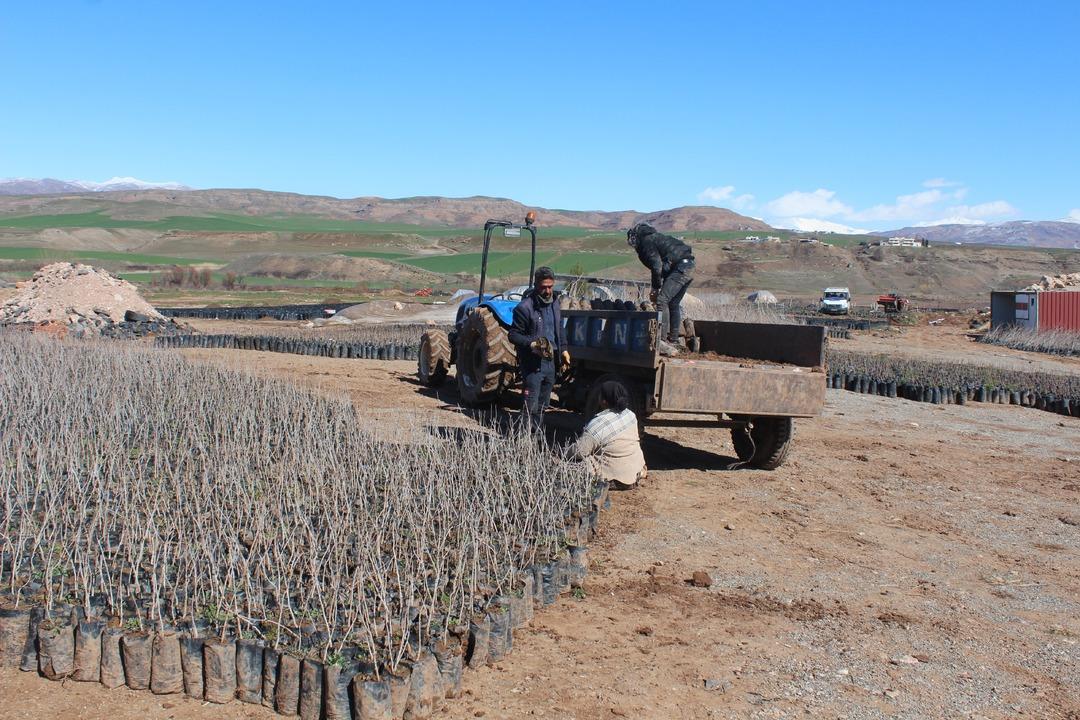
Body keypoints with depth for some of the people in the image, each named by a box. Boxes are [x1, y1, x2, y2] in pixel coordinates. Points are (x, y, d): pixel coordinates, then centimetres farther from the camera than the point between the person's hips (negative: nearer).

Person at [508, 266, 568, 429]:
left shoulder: (554, 303, 8)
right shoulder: (524, 307, -16)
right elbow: (513, 335, -13)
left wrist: (563, 349, 17)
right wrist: (531, 344, -28)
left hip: (550, 362, 8)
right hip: (532, 365, -8)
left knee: (542, 406, 17)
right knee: (531, 407, -9)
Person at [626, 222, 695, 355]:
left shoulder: (646, 242, -3)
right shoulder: (655, 238, 26)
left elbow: (657, 267, -12)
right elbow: (661, 265, 28)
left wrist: (656, 288, -2)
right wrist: (656, 289, 24)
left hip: (680, 268, -10)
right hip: (688, 266, 10)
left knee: (662, 301, -15)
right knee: (673, 304, 14)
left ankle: (662, 340, -22)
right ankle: (673, 342, 16)